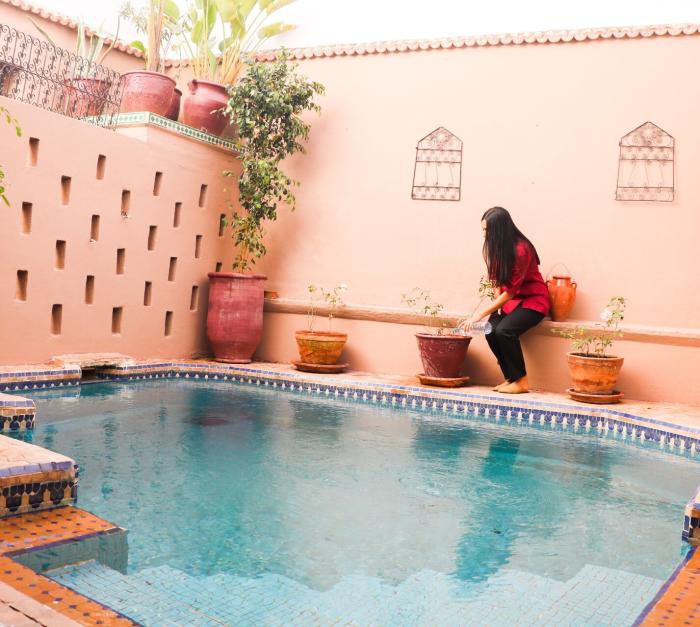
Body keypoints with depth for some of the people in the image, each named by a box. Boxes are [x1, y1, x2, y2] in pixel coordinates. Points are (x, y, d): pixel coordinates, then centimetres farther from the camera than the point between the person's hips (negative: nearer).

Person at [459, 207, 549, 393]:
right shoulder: (496, 246, -1)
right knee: (491, 330, -20)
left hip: (532, 300, -6)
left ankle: (521, 381, -14)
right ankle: (511, 378, -5)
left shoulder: (521, 249, -24)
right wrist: (498, 306, -6)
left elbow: (511, 290, -25)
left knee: (504, 330, -30)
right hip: (509, 300, 7)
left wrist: (481, 314, -26)